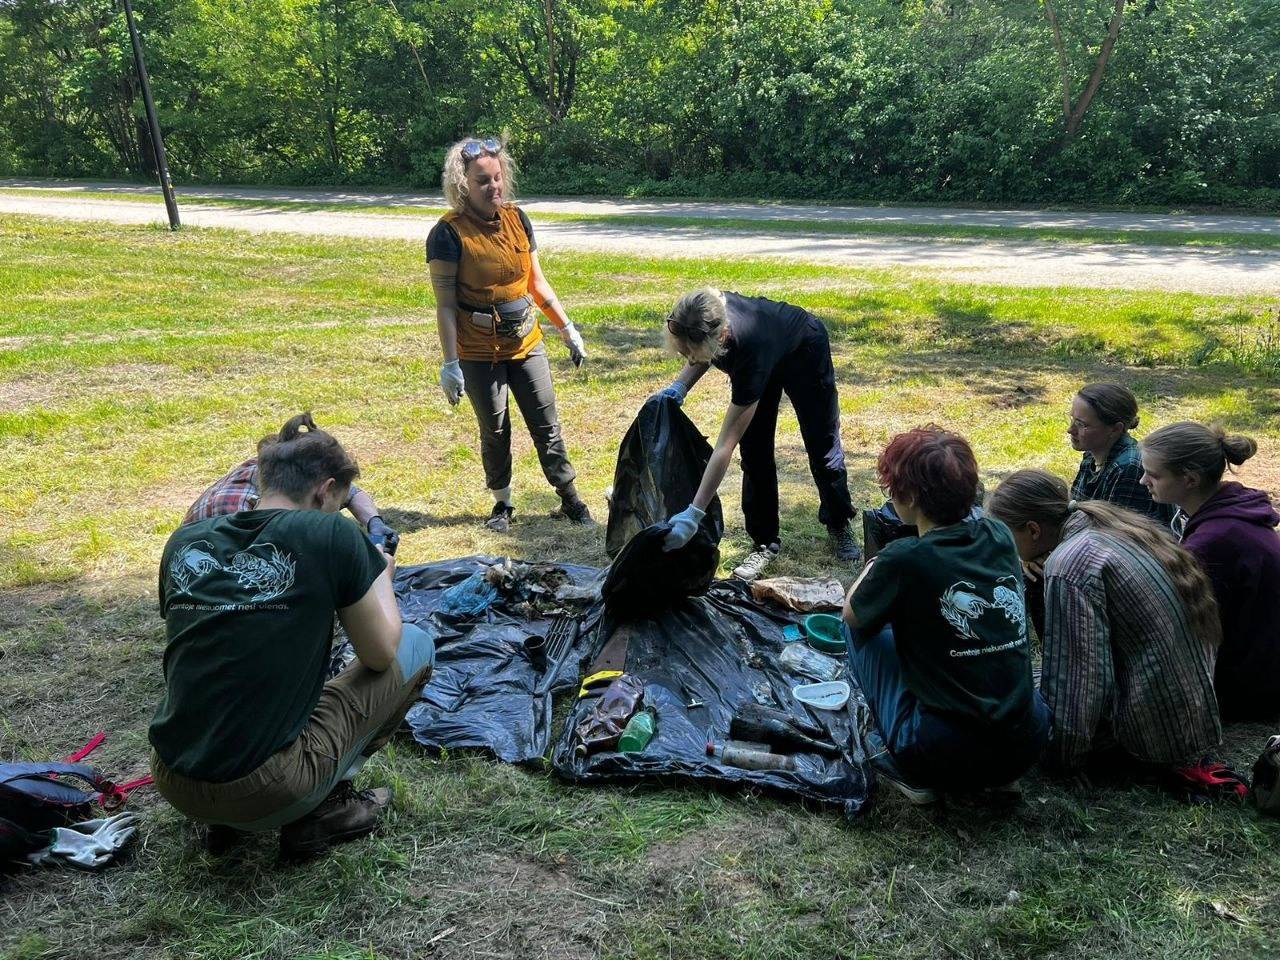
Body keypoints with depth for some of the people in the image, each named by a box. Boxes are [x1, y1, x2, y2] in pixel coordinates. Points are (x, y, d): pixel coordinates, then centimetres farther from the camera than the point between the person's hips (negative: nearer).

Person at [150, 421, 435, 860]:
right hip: (266, 793, -6)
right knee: (415, 646, 9)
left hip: (172, 784, 6)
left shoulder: (184, 542, 5)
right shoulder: (334, 536, -10)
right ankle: (322, 810, 8)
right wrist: (381, 577, 19)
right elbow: (380, 655, 0)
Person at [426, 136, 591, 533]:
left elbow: (537, 283, 12)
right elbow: (445, 306, -12)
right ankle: (502, 504, 27)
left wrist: (567, 329, 12)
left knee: (547, 425, 9)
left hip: (526, 343, 4)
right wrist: (450, 363, -15)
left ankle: (570, 499, 21)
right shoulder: (449, 233, -12)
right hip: (479, 352, -4)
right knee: (494, 432, 9)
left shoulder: (517, 219, 3)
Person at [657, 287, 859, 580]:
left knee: (822, 443, 10)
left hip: (804, 351, -5)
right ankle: (765, 542, 9)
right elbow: (701, 355, -5)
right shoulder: (700, 321, -35)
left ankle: (839, 527, 32)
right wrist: (680, 386, -25)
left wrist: (693, 514, -48)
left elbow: (725, 446, -46)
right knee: (755, 451, -2)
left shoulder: (749, 349, -48)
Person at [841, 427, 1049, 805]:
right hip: (1028, 746, 6)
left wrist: (872, 572, 24)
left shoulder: (904, 559, -15)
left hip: (946, 756, -6)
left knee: (865, 625, 13)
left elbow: (852, 614, 6)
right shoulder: (999, 536, 1)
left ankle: (904, 766, 10)